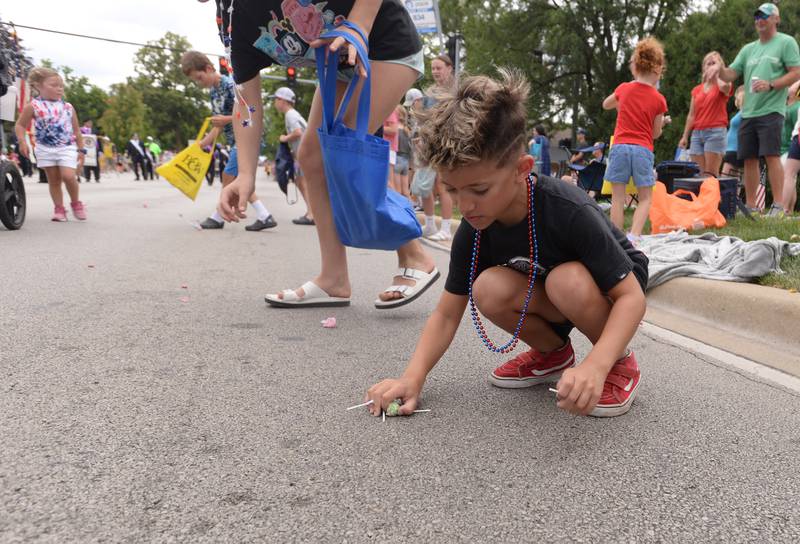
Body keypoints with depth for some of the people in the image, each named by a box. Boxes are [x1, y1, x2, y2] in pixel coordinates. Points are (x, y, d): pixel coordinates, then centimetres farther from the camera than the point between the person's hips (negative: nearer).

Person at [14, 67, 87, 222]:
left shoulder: (68, 107, 5)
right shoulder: (33, 106, -3)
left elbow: (76, 130, 12)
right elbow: (20, 125, 3)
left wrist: (81, 150, 10)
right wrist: (22, 142, -12)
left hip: (67, 148, 0)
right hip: (45, 149, 0)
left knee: (68, 176, -15)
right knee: (53, 180, 4)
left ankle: (76, 203, 8)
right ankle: (59, 209, 13)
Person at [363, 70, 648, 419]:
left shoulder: (569, 211, -34)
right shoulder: (472, 232, -19)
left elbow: (631, 296, -31)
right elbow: (446, 314, -13)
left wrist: (595, 366, -47)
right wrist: (412, 377, -29)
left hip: (609, 288, -4)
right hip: (548, 298, 4)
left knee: (567, 282, -37)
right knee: (488, 290, -26)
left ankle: (620, 362, -8)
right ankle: (553, 353, 2)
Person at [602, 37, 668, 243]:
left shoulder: (624, 89, 5)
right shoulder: (659, 99, -1)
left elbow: (605, 105, 26)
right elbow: (655, 134, 8)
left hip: (619, 147, 1)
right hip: (643, 149, -1)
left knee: (617, 198, 4)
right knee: (645, 198, 8)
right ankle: (633, 237, -10)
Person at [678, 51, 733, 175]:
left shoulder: (722, 86, 6)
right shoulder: (696, 90, 18)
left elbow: (724, 86, -22)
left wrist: (718, 70, -3)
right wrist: (685, 136, 11)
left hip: (715, 132, -4)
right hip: (697, 133, 4)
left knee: (710, 174, -11)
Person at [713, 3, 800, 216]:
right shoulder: (748, 49, 19)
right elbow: (730, 75, 13)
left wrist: (770, 85, -18)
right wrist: (719, 68, -9)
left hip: (771, 110, -6)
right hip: (748, 112, 6)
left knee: (771, 155, -13)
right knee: (749, 159, 5)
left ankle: (778, 205, -11)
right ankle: (750, 206, 11)